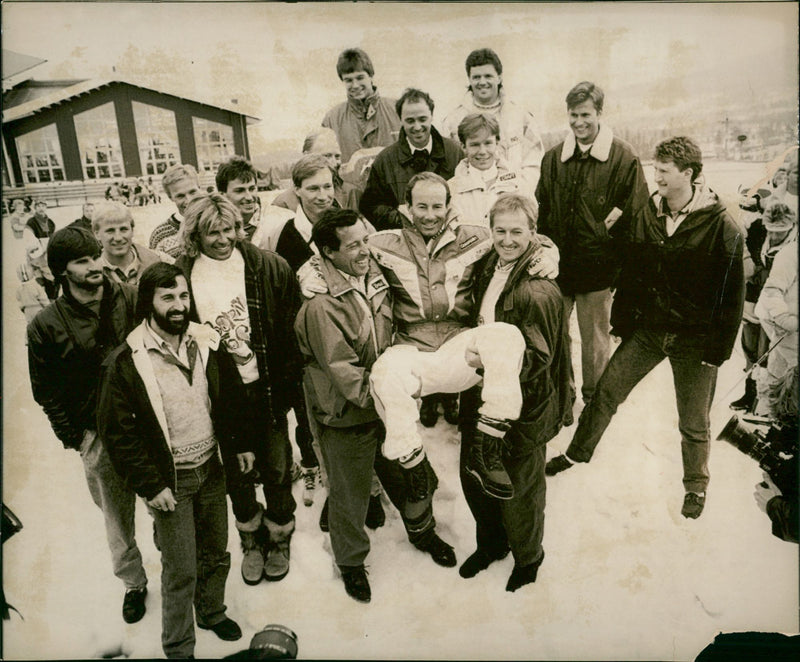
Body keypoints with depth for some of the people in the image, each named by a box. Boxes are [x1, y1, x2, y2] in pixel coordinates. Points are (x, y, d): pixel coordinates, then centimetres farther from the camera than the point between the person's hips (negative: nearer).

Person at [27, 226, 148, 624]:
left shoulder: (130, 300, -3)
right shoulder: (46, 327, -6)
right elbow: (47, 394, 1)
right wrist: (75, 440, -2)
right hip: (98, 435, -1)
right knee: (117, 516, 13)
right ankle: (133, 583, 35)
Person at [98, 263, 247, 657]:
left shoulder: (206, 343, -4)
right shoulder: (126, 361, -17)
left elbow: (229, 398, 10)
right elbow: (117, 431, -13)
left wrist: (239, 445, 9)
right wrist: (150, 486, -14)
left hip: (211, 467, 5)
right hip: (170, 479, -4)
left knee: (216, 553, 19)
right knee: (181, 570, 5)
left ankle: (212, 611, 46)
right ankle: (178, 646, 28)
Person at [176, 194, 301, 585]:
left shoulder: (269, 267, -9)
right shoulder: (182, 276, -5)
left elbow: (291, 328, -5)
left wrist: (287, 381, -8)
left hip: (263, 389, -1)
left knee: (276, 469, 14)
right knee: (235, 473, 18)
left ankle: (279, 537, 39)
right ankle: (251, 538, 43)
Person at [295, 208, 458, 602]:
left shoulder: (375, 276, -3)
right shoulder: (320, 306, -27)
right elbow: (344, 373, -25)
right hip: (347, 417, -6)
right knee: (350, 495, 15)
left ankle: (422, 531, 52)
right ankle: (351, 562, 42)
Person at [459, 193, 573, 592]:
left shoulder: (539, 290, -23)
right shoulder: (486, 268, 1)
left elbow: (536, 359, -23)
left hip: (522, 405, -7)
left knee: (519, 488, 14)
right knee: (473, 476, 20)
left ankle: (528, 557, 43)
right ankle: (491, 543, 49)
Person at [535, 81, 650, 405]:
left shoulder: (623, 157, -4)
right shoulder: (554, 157, 9)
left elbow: (635, 212, -3)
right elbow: (541, 209, 11)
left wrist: (605, 232, -9)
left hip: (597, 266, -3)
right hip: (556, 265, 3)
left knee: (595, 339, 10)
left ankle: (594, 399, 29)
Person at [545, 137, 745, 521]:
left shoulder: (720, 226, -14)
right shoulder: (645, 217, 0)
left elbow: (733, 292, -11)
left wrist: (719, 348, -11)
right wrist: (621, 321, 5)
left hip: (695, 340, -3)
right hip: (647, 330, 4)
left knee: (694, 422, 12)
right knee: (605, 392, 8)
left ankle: (696, 485, 36)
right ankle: (578, 452, 30)